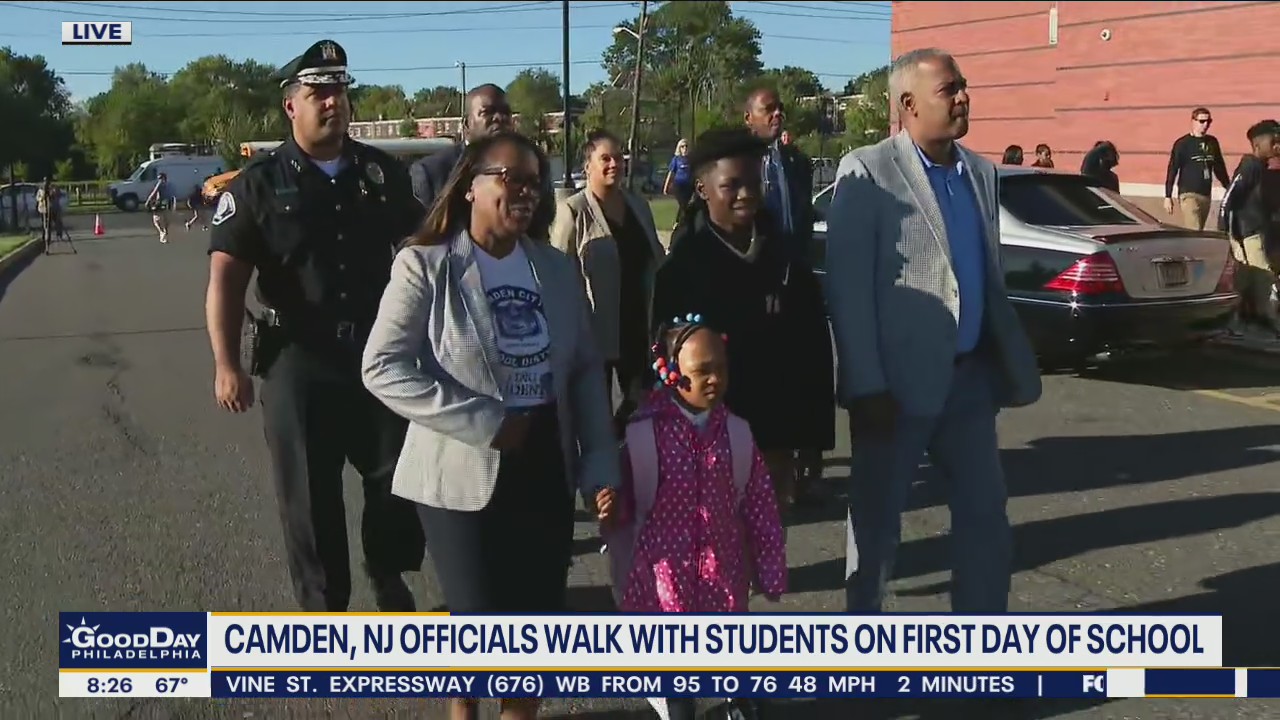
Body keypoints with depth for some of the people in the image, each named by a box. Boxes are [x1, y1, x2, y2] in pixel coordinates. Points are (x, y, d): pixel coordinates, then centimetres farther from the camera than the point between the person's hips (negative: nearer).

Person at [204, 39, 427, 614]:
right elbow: (226, 276, -11)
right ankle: (323, 606, 24)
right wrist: (227, 364, -21)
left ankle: (390, 580, 36)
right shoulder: (259, 183, -4)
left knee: (398, 477, 11)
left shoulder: (381, 172, 6)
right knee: (309, 495, 7)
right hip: (300, 362, -2)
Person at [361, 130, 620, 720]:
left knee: (540, 616, 9)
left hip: (546, 469, 4)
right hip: (462, 474, -4)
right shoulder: (425, 265, -9)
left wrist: (601, 466, 0)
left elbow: (587, 370, 8)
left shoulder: (558, 269, 6)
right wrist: (483, 422, -19)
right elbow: (382, 366, -14)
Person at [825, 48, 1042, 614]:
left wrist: (1012, 362, 11)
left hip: (969, 375, 6)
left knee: (985, 514, 12)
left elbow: (990, 274, 15)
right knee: (877, 519, 9)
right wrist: (867, 386, -17)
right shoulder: (867, 171, -10)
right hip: (899, 381, -6)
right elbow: (847, 288, -14)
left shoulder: (981, 172, 10)